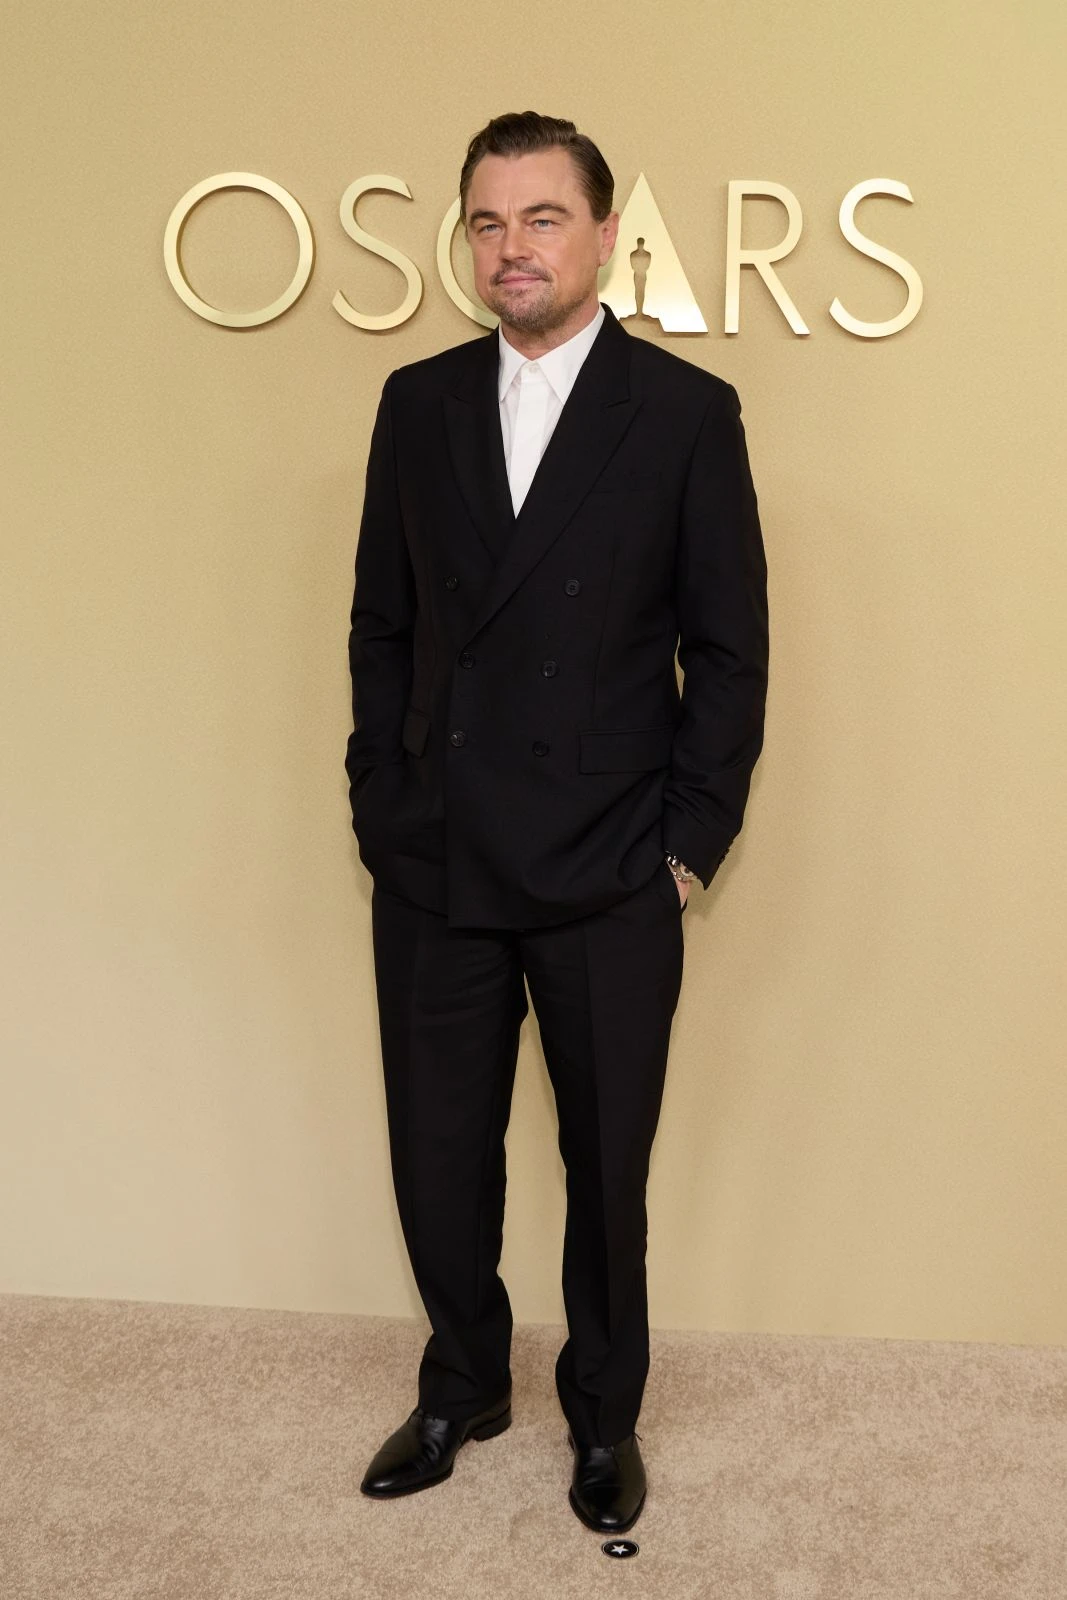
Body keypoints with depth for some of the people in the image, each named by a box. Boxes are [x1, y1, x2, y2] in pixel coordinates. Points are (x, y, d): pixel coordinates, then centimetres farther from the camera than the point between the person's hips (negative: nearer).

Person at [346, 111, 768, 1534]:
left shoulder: (688, 412, -3)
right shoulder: (417, 403, 7)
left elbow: (730, 649, -2)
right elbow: (381, 626, 10)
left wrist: (692, 843, -6)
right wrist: (379, 807, 4)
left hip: (611, 881, -2)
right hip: (432, 870, 3)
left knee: (607, 1168, 12)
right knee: (440, 1162, 13)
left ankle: (604, 1414, 35)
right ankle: (463, 1387, 38)